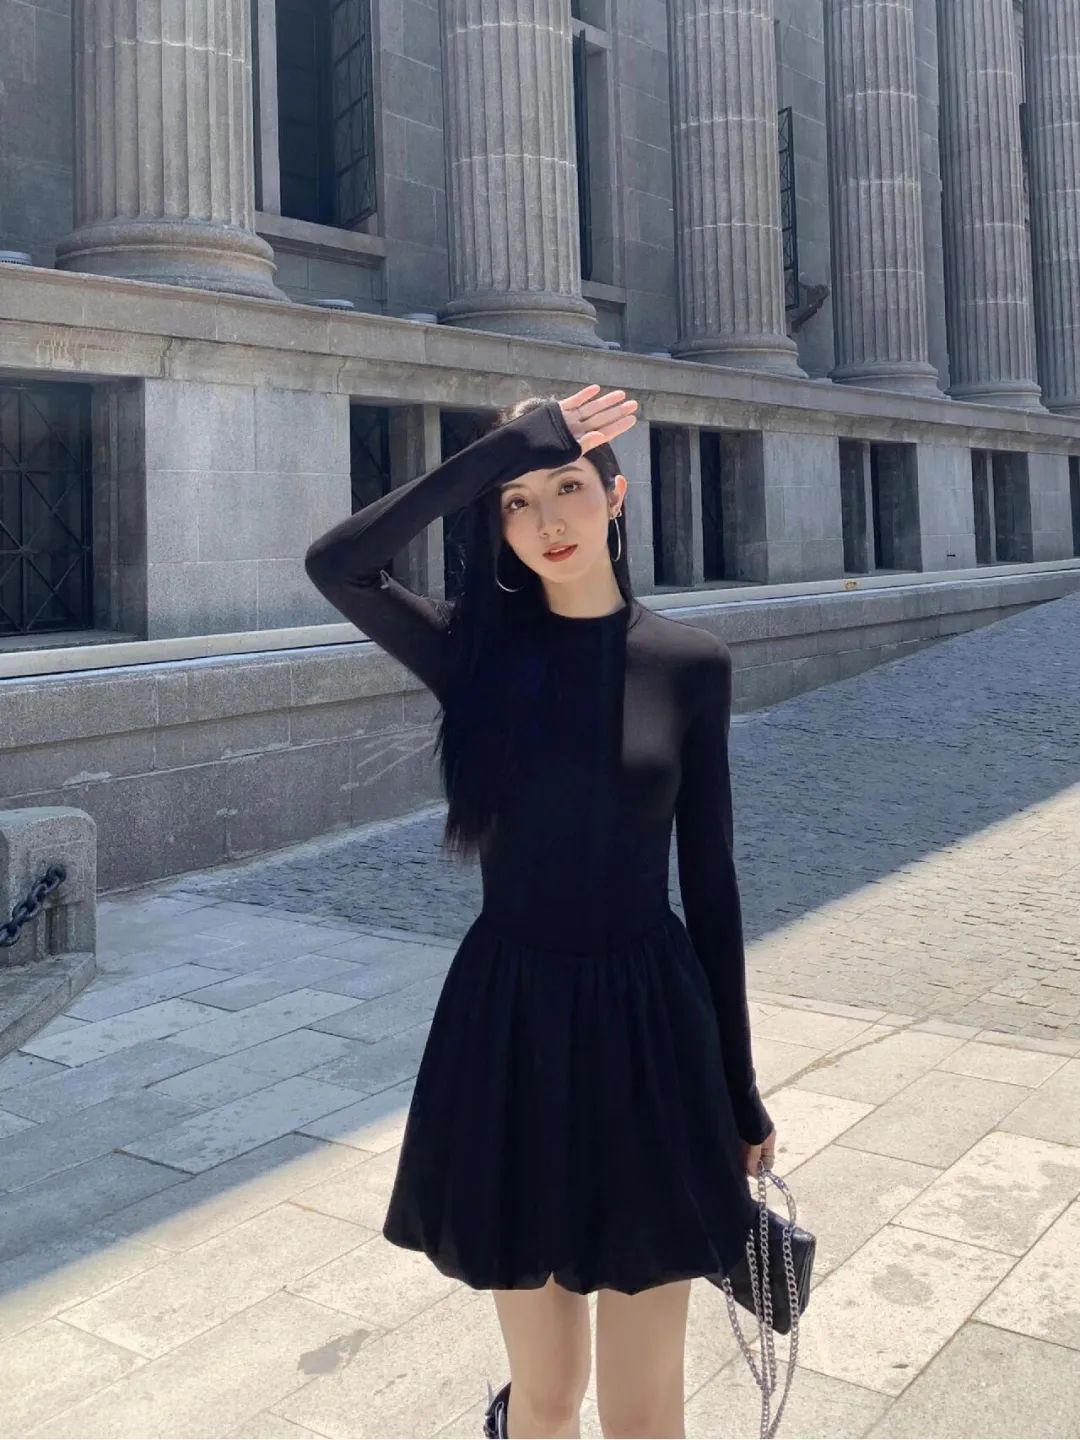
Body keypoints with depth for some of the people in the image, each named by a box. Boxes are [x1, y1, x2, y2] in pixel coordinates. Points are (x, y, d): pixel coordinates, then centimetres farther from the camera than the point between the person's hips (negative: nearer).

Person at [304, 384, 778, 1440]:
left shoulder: (689, 662, -2)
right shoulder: (478, 651, -2)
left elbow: (709, 878, 1)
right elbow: (335, 566, -22)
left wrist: (740, 1087, 4)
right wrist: (504, 450, -19)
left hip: (648, 1027, 0)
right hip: (507, 1026, 0)